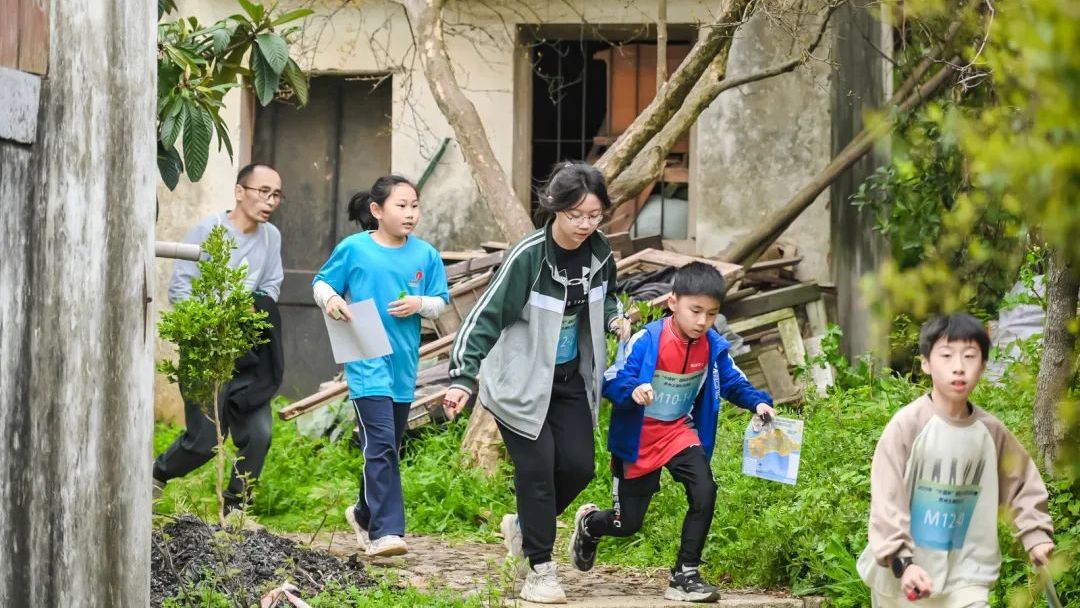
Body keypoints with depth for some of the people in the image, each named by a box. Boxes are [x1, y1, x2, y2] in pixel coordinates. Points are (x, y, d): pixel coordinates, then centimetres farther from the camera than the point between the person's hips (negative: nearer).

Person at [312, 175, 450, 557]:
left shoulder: (425, 255, 4)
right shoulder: (353, 249, -5)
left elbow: (440, 302, 9)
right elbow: (321, 283, 5)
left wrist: (420, 304, -11)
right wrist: (330, 299, -16)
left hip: (404, 364, 5)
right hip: (366, 362, -5)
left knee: (387, 448, 15)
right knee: (381, 445, -15)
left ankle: (365, 514, 36)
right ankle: (385, 531, -15)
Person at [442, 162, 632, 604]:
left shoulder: (598, 253, -4)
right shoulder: (528, 256, -22)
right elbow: (486, 315, -21)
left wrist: (614, 318, -4)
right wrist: (463, 378, -28)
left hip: (570, 378, 6)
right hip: (520, 381, -5)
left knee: (578, 465, 0)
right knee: (537, 467, -8)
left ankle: (524, 525, 27)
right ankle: (539, 569, 5)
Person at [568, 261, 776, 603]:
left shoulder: (712, 347, -8)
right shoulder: (648, 341, -24)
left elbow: (732, 382, 5)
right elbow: (612, 382, -22)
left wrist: (758, 402, -13)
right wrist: (633, 391, -43)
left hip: (679, 432, 4)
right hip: (638, 439, -4)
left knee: (704, 493, -21)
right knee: (628, 524, 6)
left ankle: (685, 575, -5)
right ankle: (588, 525, 44)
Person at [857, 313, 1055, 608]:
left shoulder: (991, 431, -2)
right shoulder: (907, 425, -14)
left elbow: (1022, 483, 14)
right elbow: (886, 500, -17)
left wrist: (1035, 534, 3)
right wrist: (901, 561, -25)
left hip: (966, 577, 2)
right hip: (901, 578, -2)